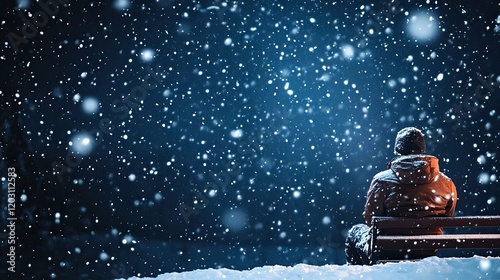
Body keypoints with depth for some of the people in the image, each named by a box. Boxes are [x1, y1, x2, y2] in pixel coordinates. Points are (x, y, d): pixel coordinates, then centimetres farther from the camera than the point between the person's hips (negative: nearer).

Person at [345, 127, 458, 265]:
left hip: (390, 253, -4)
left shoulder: (382, 181, -15)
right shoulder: (447, 183, -7)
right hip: (429, 252, 4)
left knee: (355, 232, 27)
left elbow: (370, 220, -5)